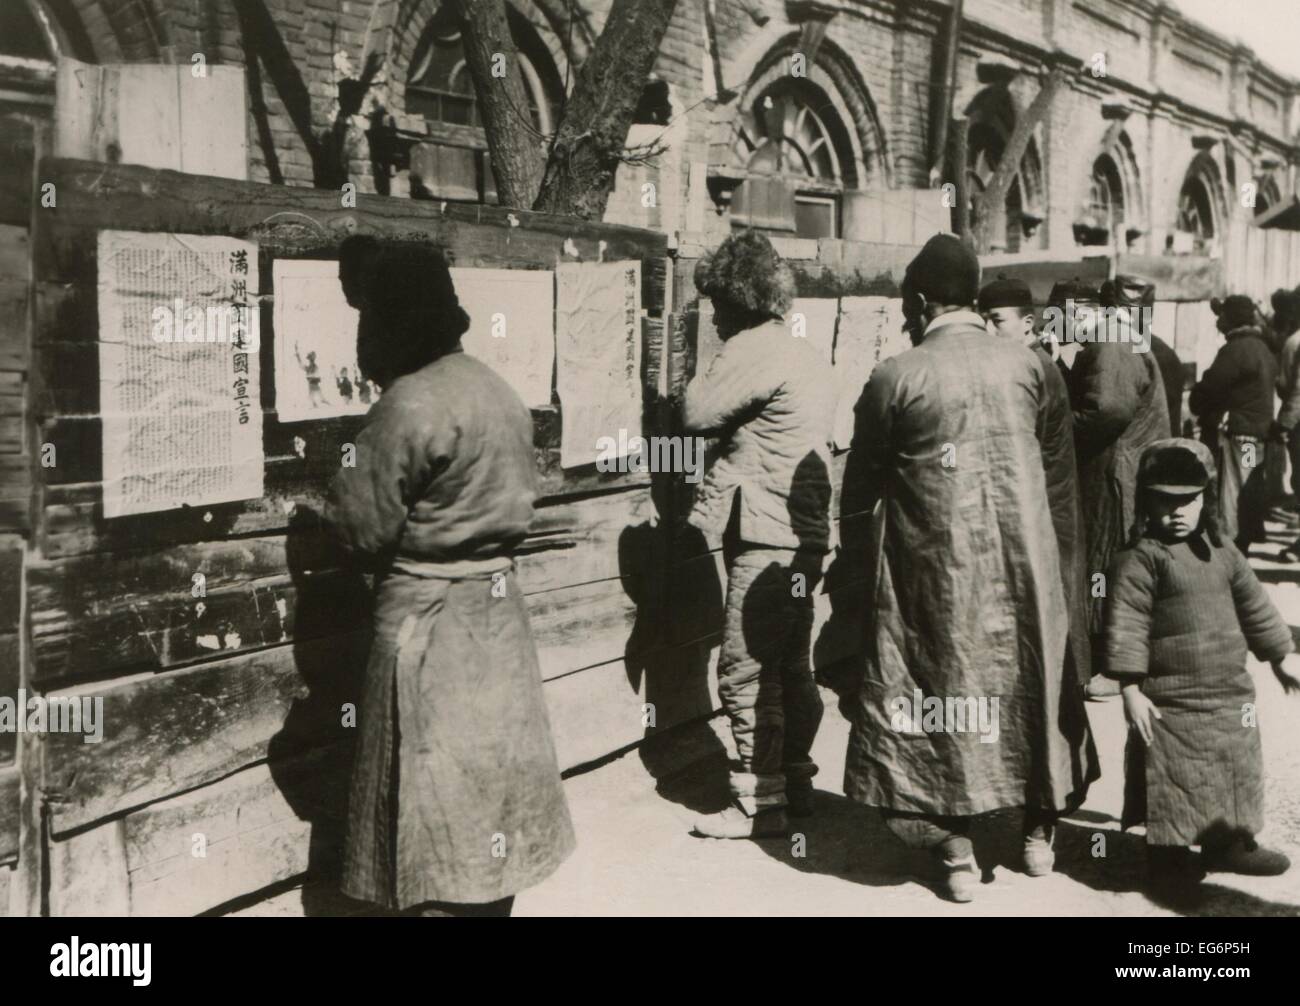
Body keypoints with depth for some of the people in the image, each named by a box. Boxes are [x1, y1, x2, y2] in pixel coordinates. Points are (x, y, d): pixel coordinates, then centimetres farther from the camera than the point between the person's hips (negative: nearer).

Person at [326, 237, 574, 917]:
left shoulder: (409, 404, -19)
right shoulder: (502, 394, 6)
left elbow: (362, 529, -16)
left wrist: (342, 482, 3)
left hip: (427, 617, -8)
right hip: (497, 606, 8)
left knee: (436, 805, 3)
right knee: (491, 775, 17)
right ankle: (491, 896, 29)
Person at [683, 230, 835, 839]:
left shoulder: (752, 350, -13)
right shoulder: (806, 356, 17)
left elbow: (697, 413, -17)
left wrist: (704, 377, 5)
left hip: (767, 537, -10)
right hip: (805, 533, 10)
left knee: (746, 669, -4)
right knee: (790, 663, 17)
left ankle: (758, 802, 2)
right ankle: (795, 781, 27)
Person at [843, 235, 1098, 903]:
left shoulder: (896, 377, -10)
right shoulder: (1025, 364, 0)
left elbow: (862, 479, -1)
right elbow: (1035, 440, 13)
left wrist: (848, 508, 20)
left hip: (936, 561, -3)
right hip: (1023, 555, 4)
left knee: (939, 686, 8)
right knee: (1032, 678, 18)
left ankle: (955, 848, 11)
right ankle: (1040, 829, 31)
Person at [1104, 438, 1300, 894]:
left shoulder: (1222, 553, 7)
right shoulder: (1139, 560, -14)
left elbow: (1255, 608, 18)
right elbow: (1126, 624, -17)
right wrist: (1132, 689, -21)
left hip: (1230, 694, 7)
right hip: (1171, 702, -7)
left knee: (1233, 772, 17)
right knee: (1175, 780, 1)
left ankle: (1226, 843, 35)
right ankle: (1169, 857, 16)